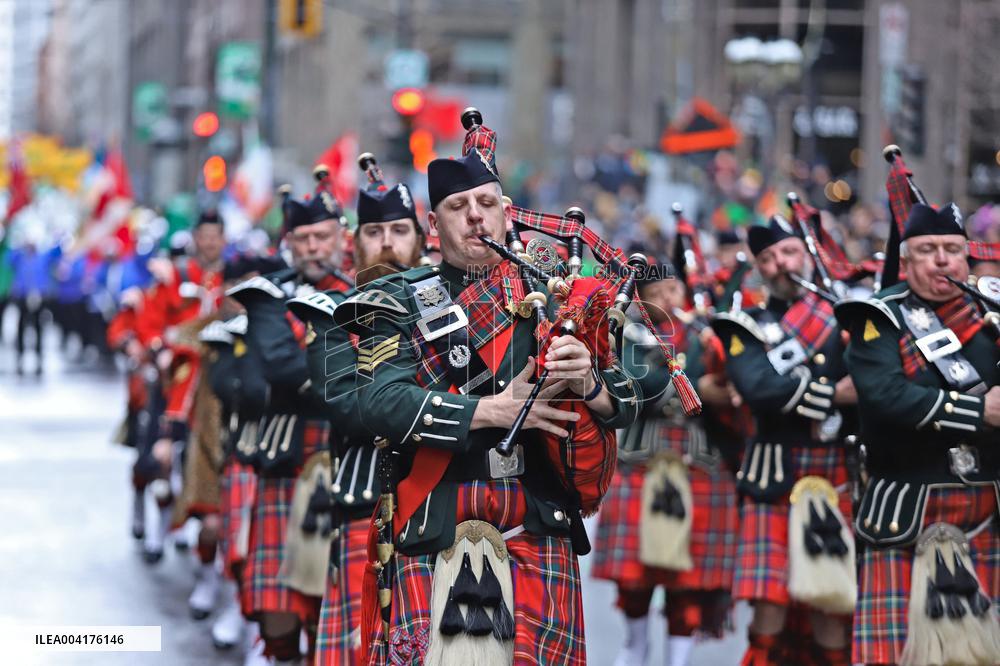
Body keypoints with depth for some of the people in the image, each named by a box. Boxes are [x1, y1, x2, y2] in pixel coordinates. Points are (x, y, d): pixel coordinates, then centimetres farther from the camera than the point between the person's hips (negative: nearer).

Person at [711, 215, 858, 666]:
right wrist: (835, 394, -14)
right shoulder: (747, 328, 6)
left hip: (839, 477, 1)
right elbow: (759, 388, -13)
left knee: (832, 609, 2)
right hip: (774, 480, -1)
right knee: (769, 613, -6)